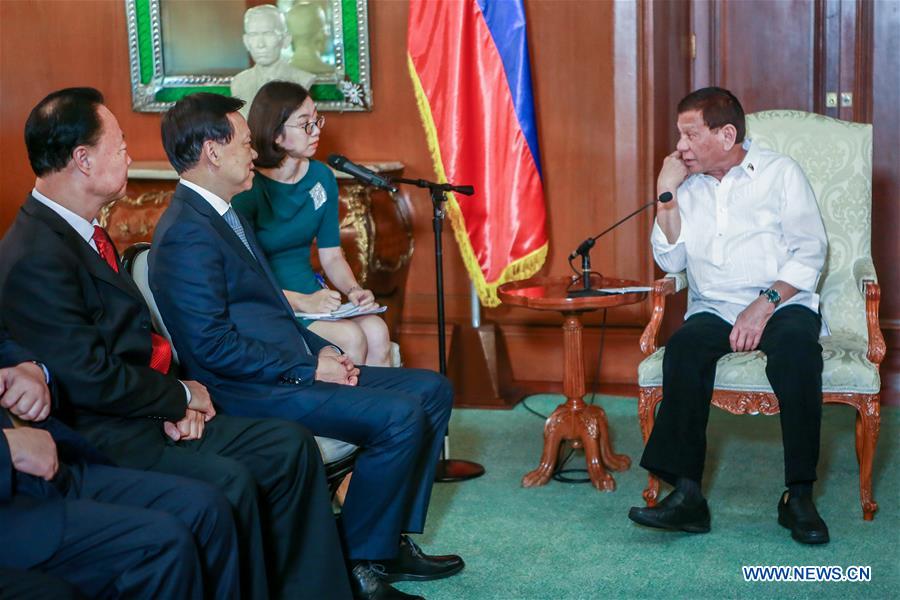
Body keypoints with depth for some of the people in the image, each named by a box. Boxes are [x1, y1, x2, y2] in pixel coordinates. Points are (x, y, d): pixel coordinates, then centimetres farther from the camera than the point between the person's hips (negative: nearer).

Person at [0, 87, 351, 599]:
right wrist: (181, 397, -7)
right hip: (102, 436, -10)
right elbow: (91, 378, -21)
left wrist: (177, 402, -1)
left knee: (290, 446, 0)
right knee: (228, 480, -30)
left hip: (152, 413, 10)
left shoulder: (83, 232, 13)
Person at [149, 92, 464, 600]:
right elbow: (213, 345, -22)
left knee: (433, 390, 6)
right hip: (250, 390, -11)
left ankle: (393, 540, 9)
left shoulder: (224, 214, 17)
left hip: (291, 366, 11)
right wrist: (308, 368, -16)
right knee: (400, 415, -24)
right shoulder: (187, 233, -16)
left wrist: (322, 350, 6)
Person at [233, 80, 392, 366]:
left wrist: (354, 289, -8)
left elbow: (331, 255, 12)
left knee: (377, 332, -22)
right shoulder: (247, 187, -13)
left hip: (311, 294, 6)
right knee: (350, 337, -27)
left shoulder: (321, 177, 7)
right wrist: (301, 302, -25)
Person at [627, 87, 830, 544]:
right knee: (684, 348, -30)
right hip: (713, 309, 2)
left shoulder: (779, 173, 5)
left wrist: (765, 304, -16)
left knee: (796, 347, -35)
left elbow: (809, 252, -2)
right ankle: (686, 493, -35)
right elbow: (671, 260, 8)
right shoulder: (687, 184, 15)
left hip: (781, 303, -2)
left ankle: (799, 495, -30)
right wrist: (666, 197, -1)